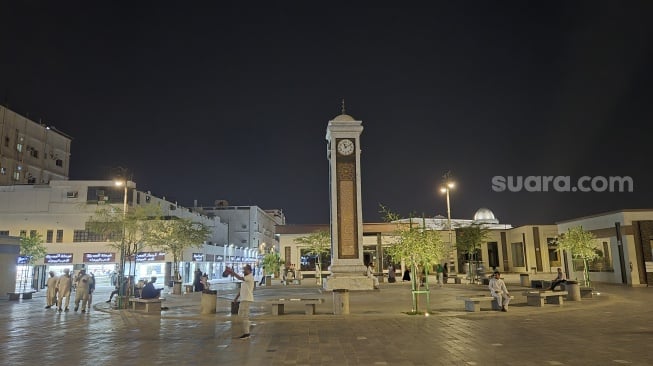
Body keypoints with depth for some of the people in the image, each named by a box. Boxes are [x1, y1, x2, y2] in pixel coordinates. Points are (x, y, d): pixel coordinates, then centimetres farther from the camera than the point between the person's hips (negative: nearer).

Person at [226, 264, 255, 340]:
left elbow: (240, 278, -24)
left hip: (247, 299, -10)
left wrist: (232, 272, -18)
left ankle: (246, 333, -3)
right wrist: (236, 297, 17)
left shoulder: (250, 277, -12)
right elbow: (242, 289, 21)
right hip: (243, 299, 10)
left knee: (243, 316, -9)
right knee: (241, 316, 13)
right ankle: (246, 332, 19)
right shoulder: (245, 278, 18)